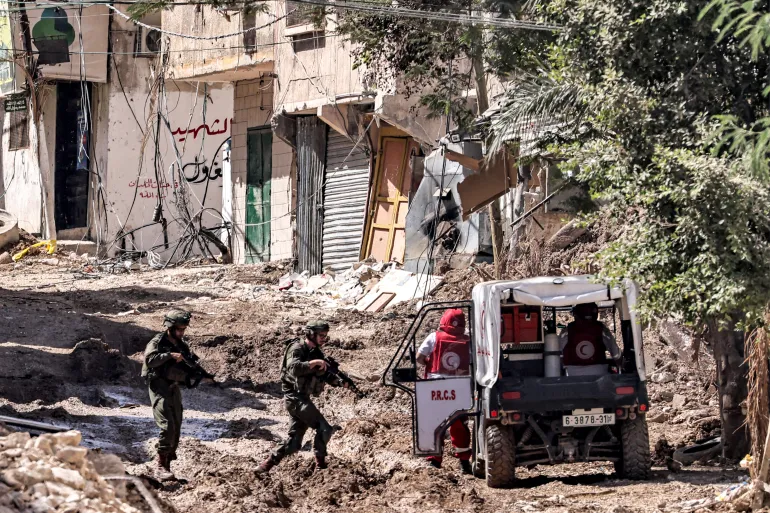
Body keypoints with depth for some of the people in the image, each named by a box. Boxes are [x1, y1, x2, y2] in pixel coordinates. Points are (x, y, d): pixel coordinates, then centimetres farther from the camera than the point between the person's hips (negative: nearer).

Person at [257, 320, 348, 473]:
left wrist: (341, 382, -2)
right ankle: (320, 464, -6)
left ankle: (267, 465, 10)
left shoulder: (316, 352, 14)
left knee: (293, 443, 7)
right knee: (324, 428, -14)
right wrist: (315, 362, -28)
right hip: (294, 397, -9)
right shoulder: (297, 348, -11)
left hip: (303, 398, 9)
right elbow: (293, 367, -29)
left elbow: (327, 376, 15)